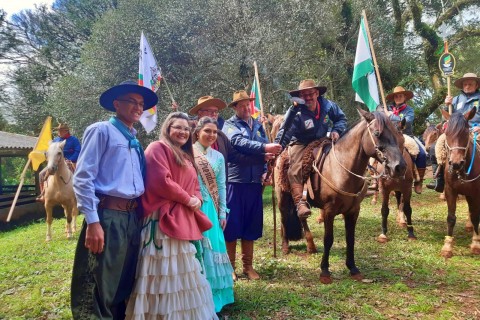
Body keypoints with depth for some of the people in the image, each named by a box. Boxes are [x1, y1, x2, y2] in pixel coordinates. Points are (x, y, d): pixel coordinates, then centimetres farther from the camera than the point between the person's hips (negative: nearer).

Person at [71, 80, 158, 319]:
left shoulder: (135, 141, 19)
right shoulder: (101, 131, -3)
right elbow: (82, 177, -12)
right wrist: (93, 221, -18)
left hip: (133, 218, 7)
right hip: (108, 216, -7)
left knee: (125, 286, 18)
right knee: (99, 289, 2)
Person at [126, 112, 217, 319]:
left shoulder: (186, 156, 22)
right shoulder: (158, 148, -6)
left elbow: (194, 186, 23)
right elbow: (161, 182, -19)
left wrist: (197, 200, 1)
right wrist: (187, 199, -11)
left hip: (186, 221, 9)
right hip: (165, 220, -9)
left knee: (184, 271, 14)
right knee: (168, 272, -5)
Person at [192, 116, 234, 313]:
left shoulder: (218, 157, 9)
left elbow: (222, 187, 10)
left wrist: (223, 213, 7)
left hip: (209, 208, 4)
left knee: (211, 246, 8)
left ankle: (212, 295, 23)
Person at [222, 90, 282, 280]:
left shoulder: (258, 125, 16)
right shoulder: (230, 125, 1)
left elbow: (267, 149, 11)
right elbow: (240, 142, -19)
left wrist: (266, 171, -4)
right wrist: (264, 147, -28)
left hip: (255, 181, 5)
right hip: (235, 180, -5)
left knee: (251, 225, 11)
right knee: (232, 224, 1)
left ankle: (248, 266, 24)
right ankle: (229, 267, 14)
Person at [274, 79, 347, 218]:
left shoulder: (328, 105, -11)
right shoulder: (296, 113, -24)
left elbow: (341, 118, 6)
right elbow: (285, 133, -33)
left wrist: (336, 130, -14)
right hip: (301, 144, -5)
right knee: (295, 170, -26)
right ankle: (300, 202, -27)